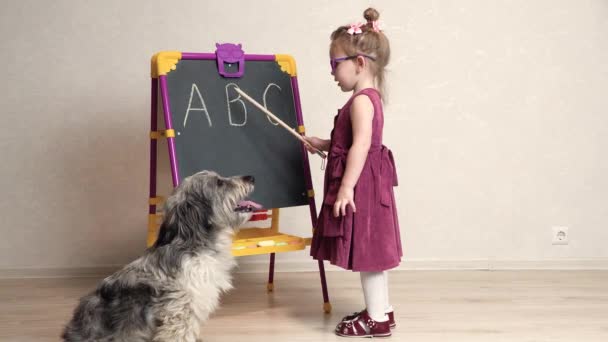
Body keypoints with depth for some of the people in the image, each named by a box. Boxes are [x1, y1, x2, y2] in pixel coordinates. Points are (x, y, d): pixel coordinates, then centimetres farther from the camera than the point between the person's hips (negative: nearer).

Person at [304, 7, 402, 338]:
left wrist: (346, 187, -27)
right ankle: (382, 310, 27)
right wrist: (323, 144, 19)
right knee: (371, 251, 16)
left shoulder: (361, 100, -18)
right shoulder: (370, 97, 14)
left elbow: (360, 145, -26)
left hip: (360, 184, -10)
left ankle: (377, 320, 8)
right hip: (367, 184, 10)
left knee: (367, 252, -2)